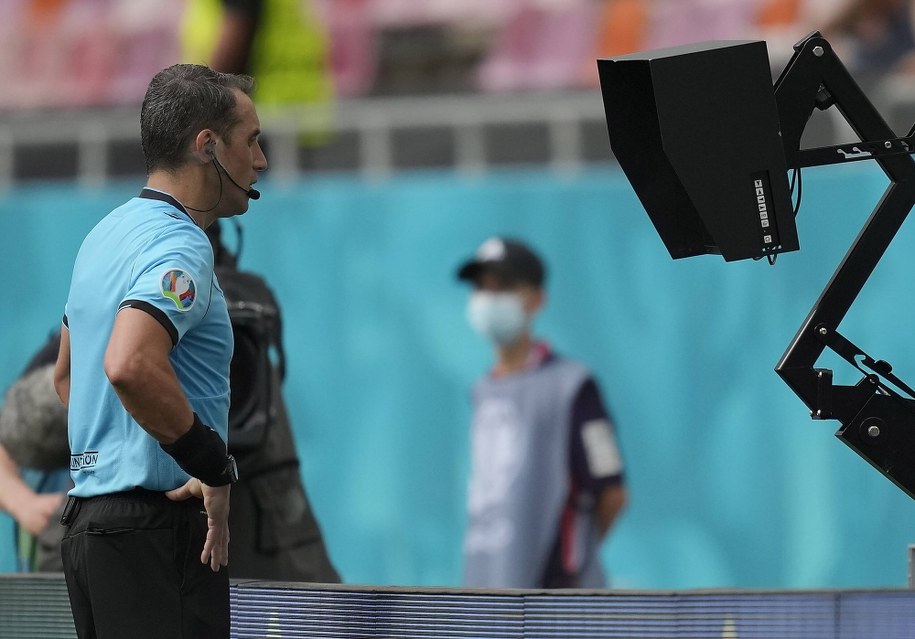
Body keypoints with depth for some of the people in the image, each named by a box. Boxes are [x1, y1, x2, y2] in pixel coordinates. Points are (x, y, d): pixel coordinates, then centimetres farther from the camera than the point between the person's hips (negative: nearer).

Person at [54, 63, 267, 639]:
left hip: (89, 519, 10)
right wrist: (217, 468, -21)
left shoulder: (107, 235, 16)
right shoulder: (180, 246, -15)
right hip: (158, 529, -10)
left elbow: (66, 375, 27)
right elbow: (131, 366, -32)